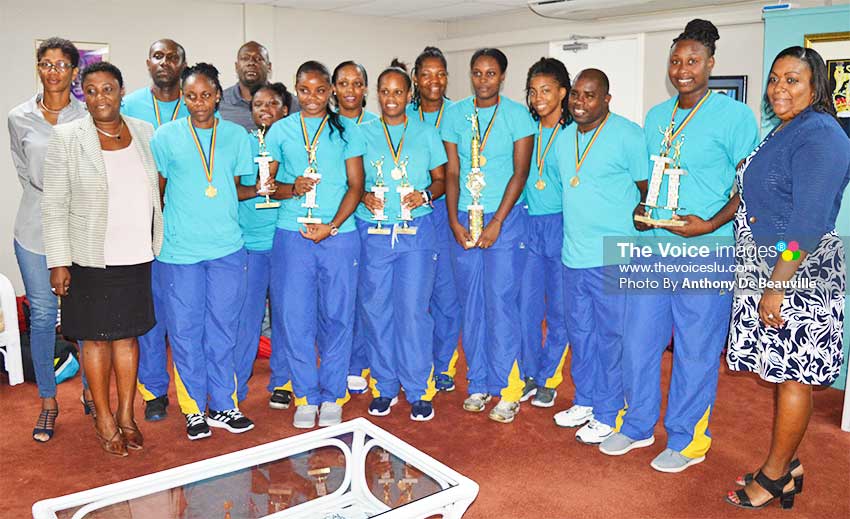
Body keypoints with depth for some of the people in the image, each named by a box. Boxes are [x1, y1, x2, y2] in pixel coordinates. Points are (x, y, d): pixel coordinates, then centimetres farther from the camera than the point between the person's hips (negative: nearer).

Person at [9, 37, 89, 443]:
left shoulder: (88, 117, -1)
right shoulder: (20, 118, 4)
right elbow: (24, 173, 11)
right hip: (35, 230, 1)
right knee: (42, 314, 5)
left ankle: (91, 391, 23)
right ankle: (47, 400, 19)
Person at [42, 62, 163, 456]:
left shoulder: (144, 132, 5)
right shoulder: (66, 137, -5)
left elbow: (156, 191, 11)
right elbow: (54, 205, -5)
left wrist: (159, 247, 8)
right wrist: (58, 261, -9)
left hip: (137, 257, 3)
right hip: (91, 260, -3)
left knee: (128, 335, 11)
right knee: (96, 338, 8)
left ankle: (126, 415, 25)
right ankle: (104, 420, 23)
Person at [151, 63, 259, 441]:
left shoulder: (237, 135, 7)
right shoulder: (166, 136, 1)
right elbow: (157, 190, 7)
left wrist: (260, 190, -6)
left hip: (227, 247, 2)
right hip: (180, 251, -1)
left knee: (223, 329, 8)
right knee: (185, 330, 5)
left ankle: (222, 406, 22)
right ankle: (194, 409, 21)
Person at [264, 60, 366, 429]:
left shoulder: (346, 130, 6)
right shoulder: (280, 131, 9)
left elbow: (356, 185, 2)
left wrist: (332, 226, -10)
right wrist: (292, 188, -12)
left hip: (339, 235, -1)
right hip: (292, 234, 1)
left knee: (336, 316, 4)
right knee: (295, 316, 2)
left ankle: (332, 396, 18)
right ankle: (306, 396, 17)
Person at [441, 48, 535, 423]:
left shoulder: (517, 115, -1)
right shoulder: (455, 114, 8)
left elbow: (520, 172, -6)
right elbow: (452, 172, 6)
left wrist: (496, 222, -12)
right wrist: (454, 221, -4)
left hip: (504, 218, -3)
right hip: (463, 219, 3)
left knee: (501, 301, -4)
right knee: (471, 302, 7)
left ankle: (508, 390, 7)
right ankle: (478, 384, 19)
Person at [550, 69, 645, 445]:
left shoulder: (628, 135, -9)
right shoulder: (565, 138, 12)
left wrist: (633, 231, -11)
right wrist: (574, 236, 16)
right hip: (573, 256, 7)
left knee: (610, 336, 4)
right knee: (580, 332, 17)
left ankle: (607, 415, 18)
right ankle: (585, 402, 33)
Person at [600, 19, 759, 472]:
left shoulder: (735, 115, -5)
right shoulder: (655, 117, 13)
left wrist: (711, 224, -18)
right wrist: (640, 210, 3)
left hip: (705, 252, -6)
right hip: (653, 248, 6)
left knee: (695, 350, 5)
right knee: (639, 339, 11)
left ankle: (687, 439, 22)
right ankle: (638, 425, 29)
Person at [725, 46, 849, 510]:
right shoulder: (781, 133, 15)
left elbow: (808, 223, -22)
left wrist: (777, 285, -23)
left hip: (796, 275, -9)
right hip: (766, 270, 9)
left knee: (792, 375, 2)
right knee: (781, 370, 16)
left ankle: (775, 476, 15)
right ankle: (786, 464, 29)